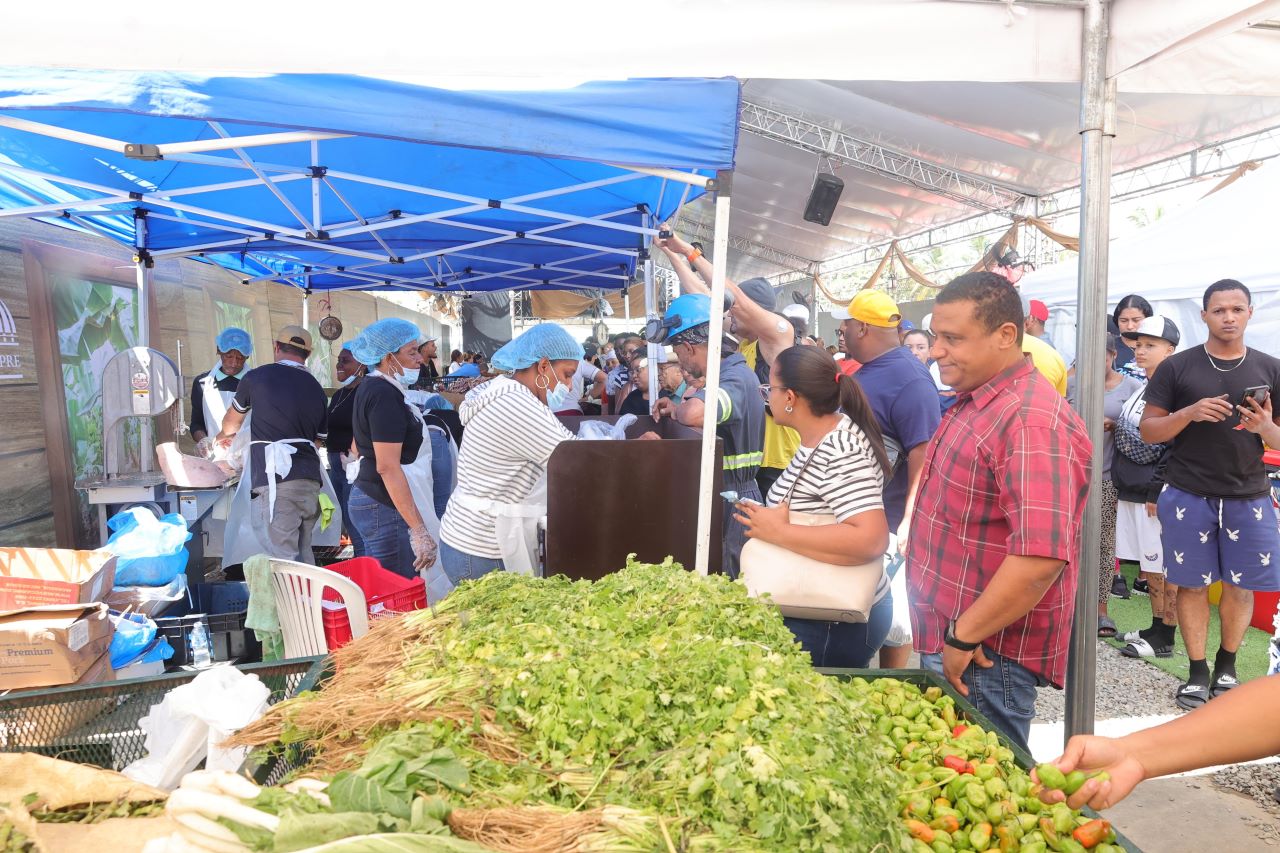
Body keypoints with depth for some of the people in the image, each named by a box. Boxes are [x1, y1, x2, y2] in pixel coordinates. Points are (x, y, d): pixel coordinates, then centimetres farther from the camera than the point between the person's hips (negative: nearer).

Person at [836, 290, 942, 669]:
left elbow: (925, 457, -25)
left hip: (887, 525, -10)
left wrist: (909, 525, -28)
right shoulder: (865, 372, 12)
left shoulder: (909, 379, -19)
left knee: (890, 612, 1)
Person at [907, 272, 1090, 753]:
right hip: (945, 642, 10)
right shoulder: (973, 403, 10)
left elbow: (1041, 557, -31)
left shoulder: (1030, 422, -23)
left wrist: (963, 636, -21)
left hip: (984, 656, -10)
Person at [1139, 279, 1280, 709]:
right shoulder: (1177, 367, 0)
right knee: (1192, 584, 5)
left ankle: (1227, 665, 28)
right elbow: (1148, 430, 0)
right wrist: (1189, 413, -17)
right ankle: (1198, 672, 17)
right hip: (1188, 495, -1)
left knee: (1241, 586, 8)